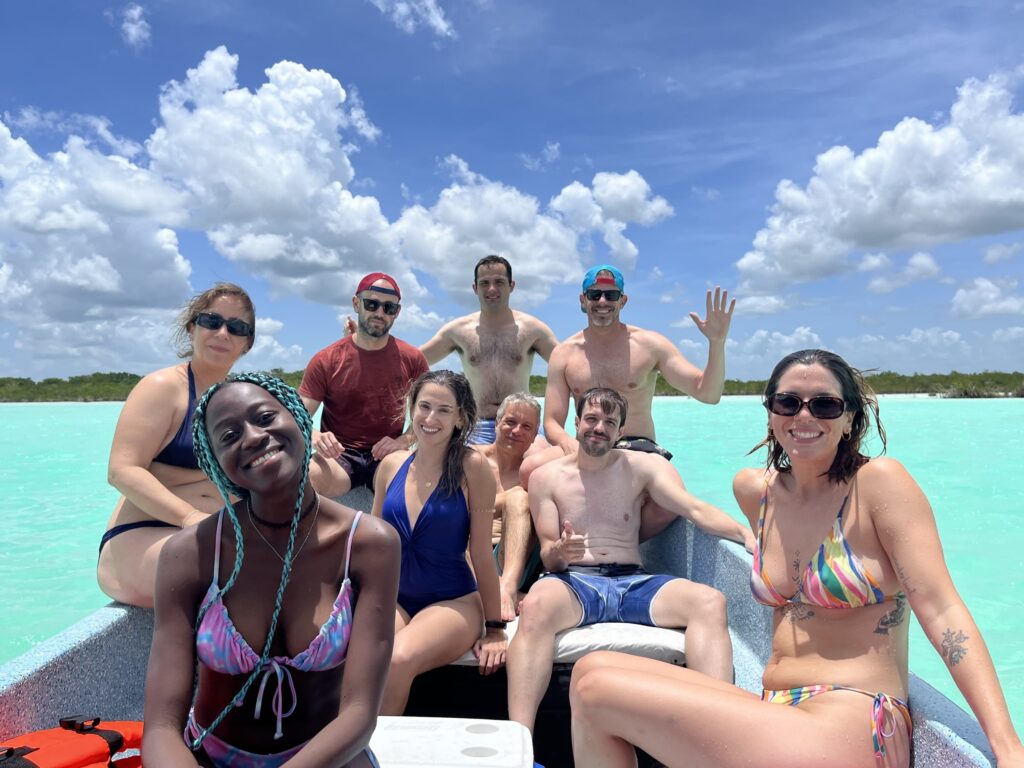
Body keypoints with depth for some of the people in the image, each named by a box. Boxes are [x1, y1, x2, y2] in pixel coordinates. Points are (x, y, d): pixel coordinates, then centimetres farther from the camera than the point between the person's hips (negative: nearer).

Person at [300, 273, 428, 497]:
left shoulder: (412, 359, 1)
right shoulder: (325, 361, -3)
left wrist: (403, 440, -10)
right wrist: (315, 436, -27)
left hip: (387, 456, 1)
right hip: (339, 455, -1)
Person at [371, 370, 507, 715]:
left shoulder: (471, 466, -9)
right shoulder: (392, 465, 3)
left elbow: (481, 551, -6)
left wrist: (494, 629, -2)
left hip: (454, 601, -3)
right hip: (393, 599, 3)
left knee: (399, 660, -30)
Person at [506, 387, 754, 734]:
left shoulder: (642, 465, 11)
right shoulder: (547, 476, 10)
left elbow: (697, 510, -3)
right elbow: (548, 557, 6)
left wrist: (746, 533, -23)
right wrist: (558, 553, -20)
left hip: (633, 582, 2)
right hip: (574, 581, -2)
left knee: (710, 601, -26)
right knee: (536, 605, -37)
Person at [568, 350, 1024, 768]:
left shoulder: (879, 482, -9)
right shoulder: (754, 490, 7)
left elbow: (940, 610, -14)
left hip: (854, 728, -6)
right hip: (775, 715, 6)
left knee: (596, 690, -15)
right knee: (595, 669, -6)